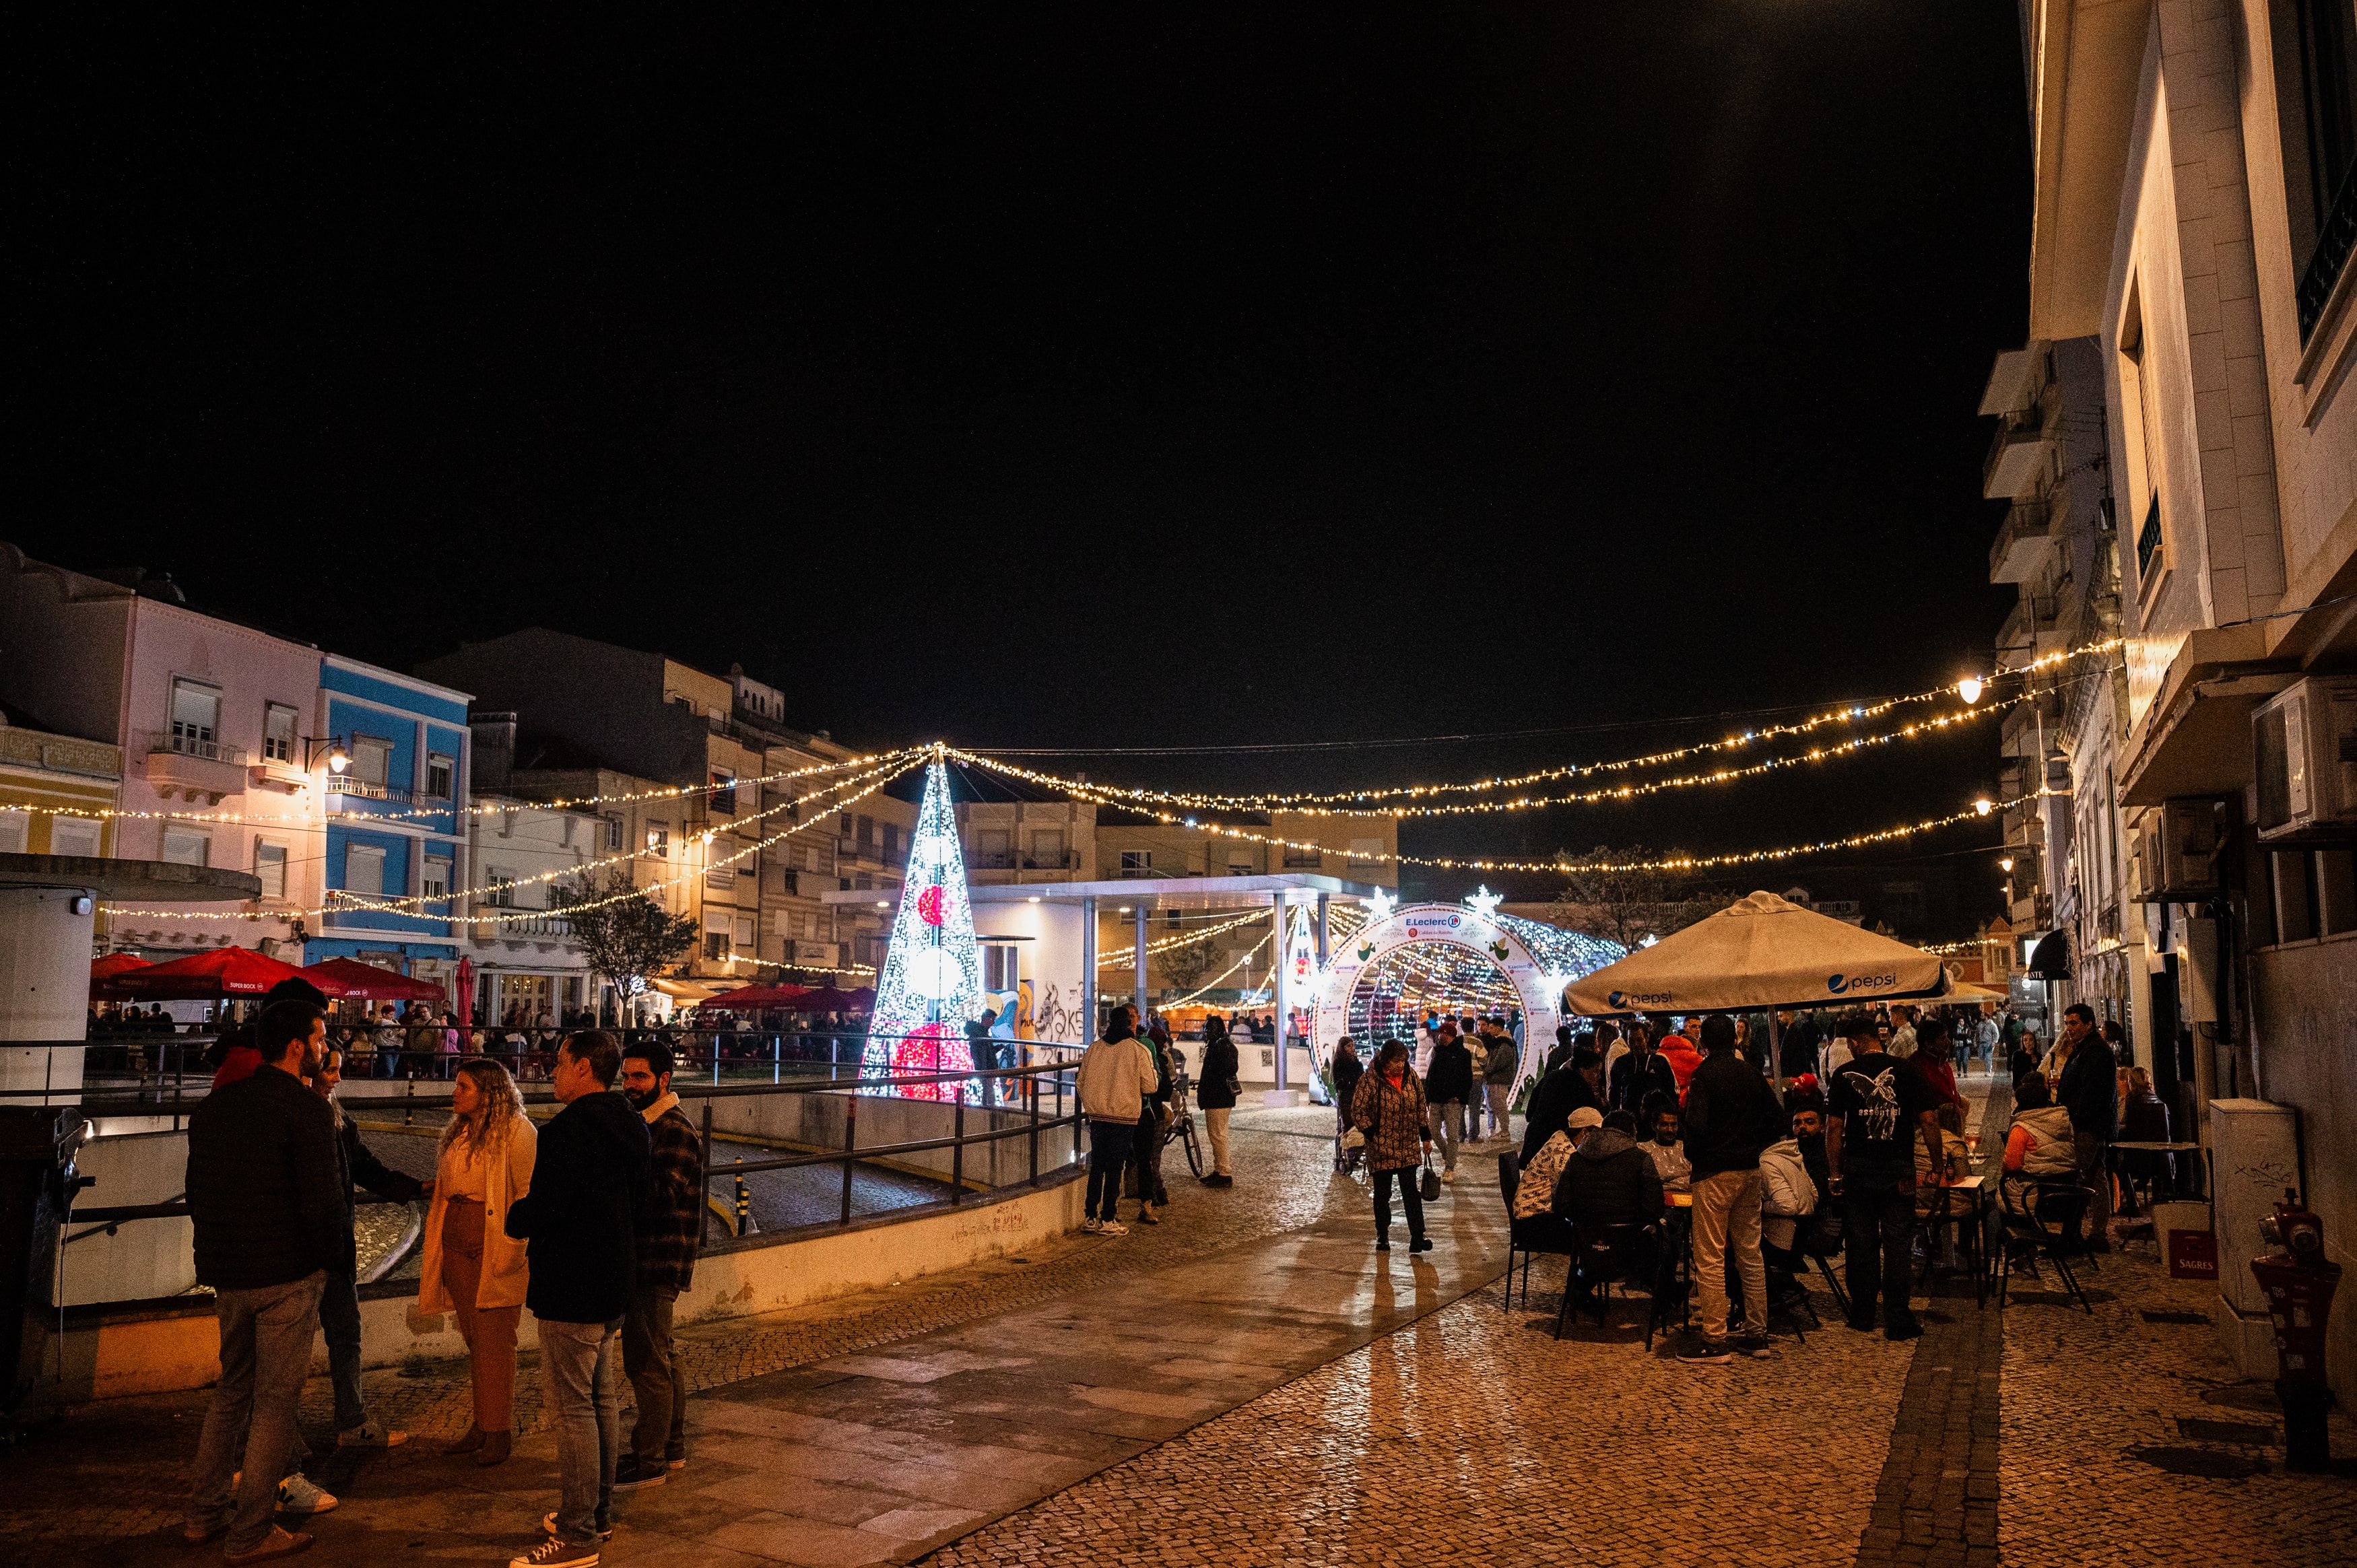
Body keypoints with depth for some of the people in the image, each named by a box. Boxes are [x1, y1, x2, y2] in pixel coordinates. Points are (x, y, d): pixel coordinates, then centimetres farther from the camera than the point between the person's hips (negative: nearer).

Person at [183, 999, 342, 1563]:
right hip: (287, 1275, -7)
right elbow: (323, 1201, -20)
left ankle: (204, 1514, 29)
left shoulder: (213, 1106, 8)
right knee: (274, 1401, 3)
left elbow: (197, 1193, 14)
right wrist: (330, 1260, -3)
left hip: (229, 1276, 8)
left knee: (232, 1389, 22)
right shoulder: (307, 1110, -16)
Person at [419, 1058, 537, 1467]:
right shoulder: (458, 1133, 14)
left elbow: (527, 1196, -14)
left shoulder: (518, 1132, -12)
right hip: (457, 1248, 8)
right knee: (474, 1340, 14)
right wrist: (436, 1254, 14)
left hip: (495, 1251, -8)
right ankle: (482, 1426, 23)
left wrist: (513, 1254, -18)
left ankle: (500, 1433, 8)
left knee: (495, 1343, -2)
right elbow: (445, 1191, 19)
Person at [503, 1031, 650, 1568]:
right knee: (602, 1398, 18)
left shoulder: (571, 1129, -20)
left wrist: (514, 1217, -2)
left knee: (573, 1407, -3)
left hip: (572, 1290, -10)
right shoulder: (628, 1127, 10)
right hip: (613, 1282, 10)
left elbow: (543, 1208, -25)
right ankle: (598, 1509, 29)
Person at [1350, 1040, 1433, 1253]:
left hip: (1409, 1147, 3)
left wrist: (1425, 1137, 12)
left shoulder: (1411, 1077, 3)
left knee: (1411, 1191, -2)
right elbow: (1357, 1112, -8)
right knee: (1382, 1193, 8)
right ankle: (1382, 1236, 21)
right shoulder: (1370, 1080, -12)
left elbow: (1421, 1108, 13)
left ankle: (1417, 1236, -3)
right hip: (1381, 1149, -3)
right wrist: (1373, 1134, -12)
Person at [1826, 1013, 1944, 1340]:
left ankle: (1863, 1316, 18)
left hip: (1857, 1169, 1)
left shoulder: (1844, 1075, -2)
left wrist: (1836, 1173, 4)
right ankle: (1898, 1321, 4)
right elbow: (1929, 1121, -4)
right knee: (1898, 1244, 3)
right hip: (1899, 1170, -1)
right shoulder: (1906, 1070, -2)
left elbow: (1833, 1127, -3)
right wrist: (1936, 1166, 5)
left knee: (1862, 1243, 10)